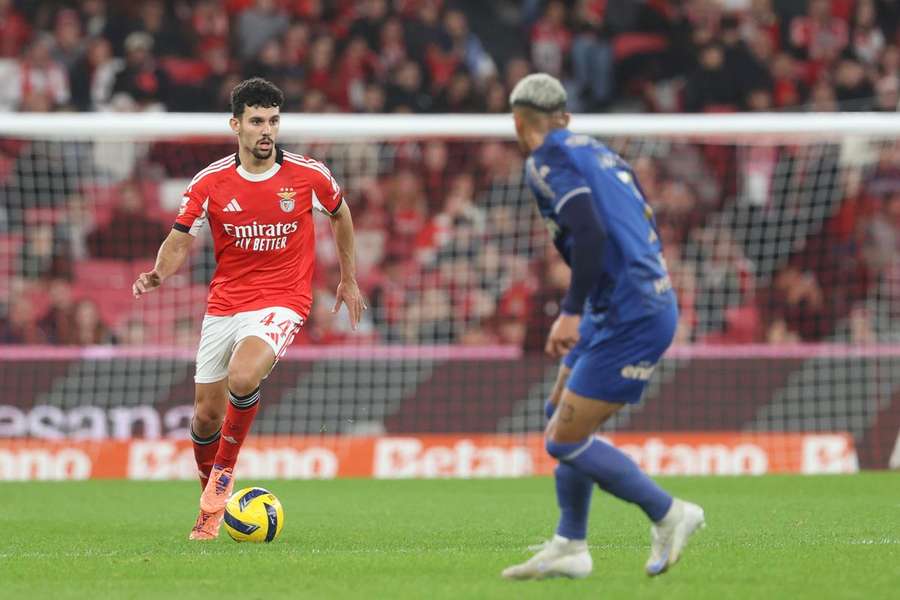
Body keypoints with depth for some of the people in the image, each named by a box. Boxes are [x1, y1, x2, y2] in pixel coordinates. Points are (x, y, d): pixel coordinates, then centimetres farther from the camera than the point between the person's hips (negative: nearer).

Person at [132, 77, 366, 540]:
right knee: (206, 415, 5)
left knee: (242, 379, -31)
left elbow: (340, 214, 15)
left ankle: (224, 471, -6)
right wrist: (159, 273, -24)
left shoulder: (309, 175, -5)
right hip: (223, 305, 3)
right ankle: (210, 506, 31)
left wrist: (349, 279, 20)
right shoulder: (210, 183, -5)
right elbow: (181, 240, -1)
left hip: (282, 302, -3)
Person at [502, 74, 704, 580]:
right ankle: (570, 548, 18)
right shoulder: (596, 152, 18)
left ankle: (669, 514, 1)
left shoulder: (547, 160, -7)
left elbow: (591, 234, -22)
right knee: (563, 413, 18)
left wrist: (572, 312, -21)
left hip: (630, 318, -10)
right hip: (651, 304, 10)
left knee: (566, 440, -7)